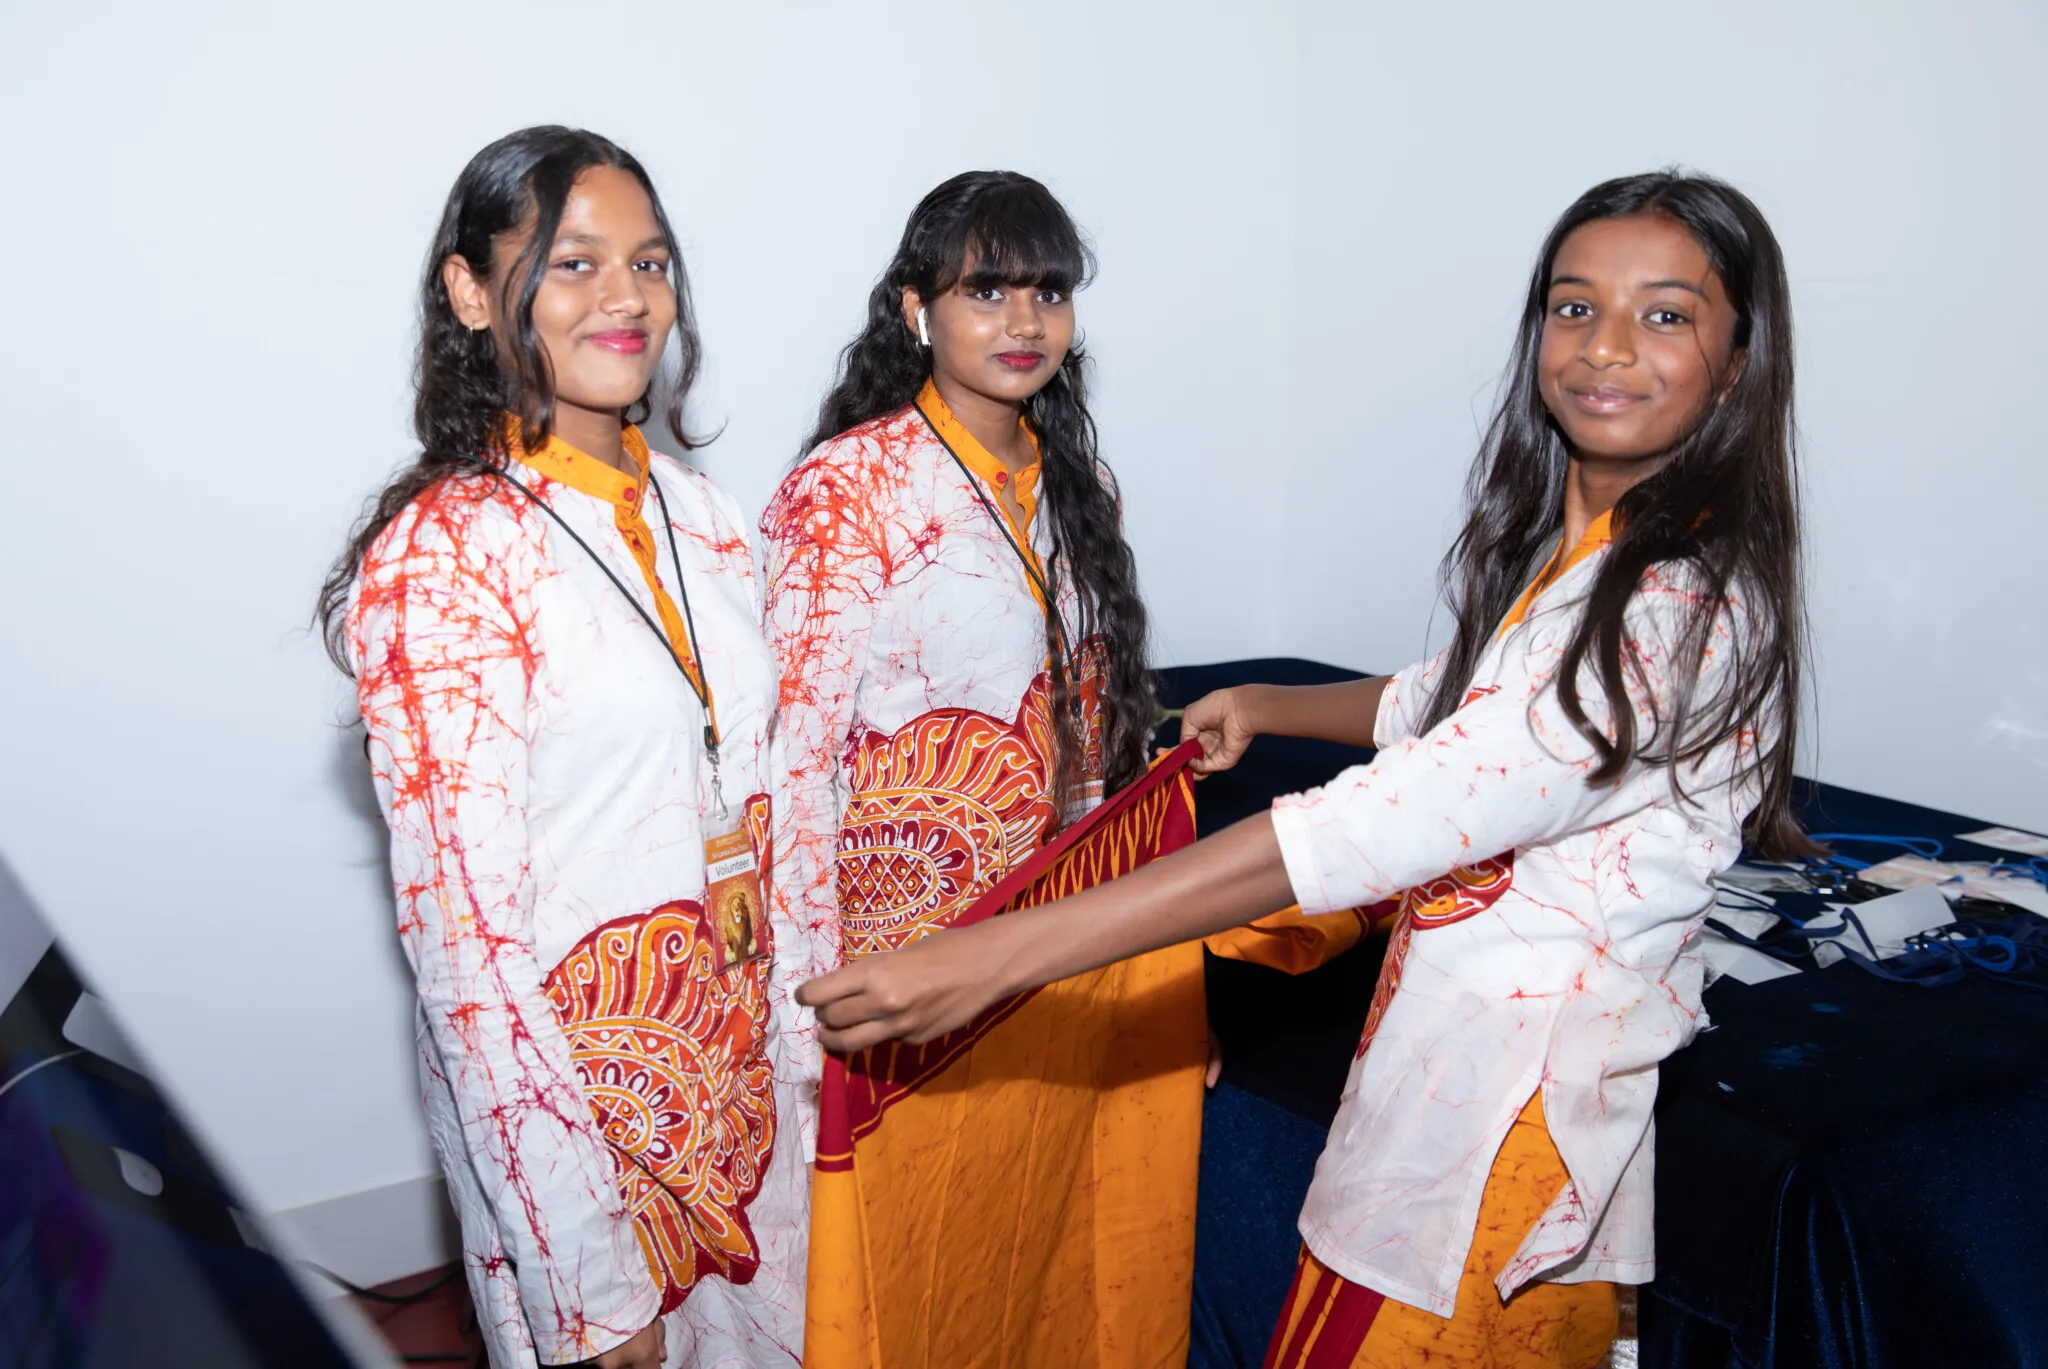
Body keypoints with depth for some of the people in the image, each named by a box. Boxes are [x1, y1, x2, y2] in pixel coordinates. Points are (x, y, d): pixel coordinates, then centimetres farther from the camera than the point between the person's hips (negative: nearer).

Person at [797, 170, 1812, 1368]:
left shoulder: (1691, 606, -26)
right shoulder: (1556, 542, 5)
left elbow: (1387, 826, -35)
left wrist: (1000, 955, -38)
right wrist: (1264, 708, 24)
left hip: (1512, 1102, -8)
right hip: (1447, 1051, 8)